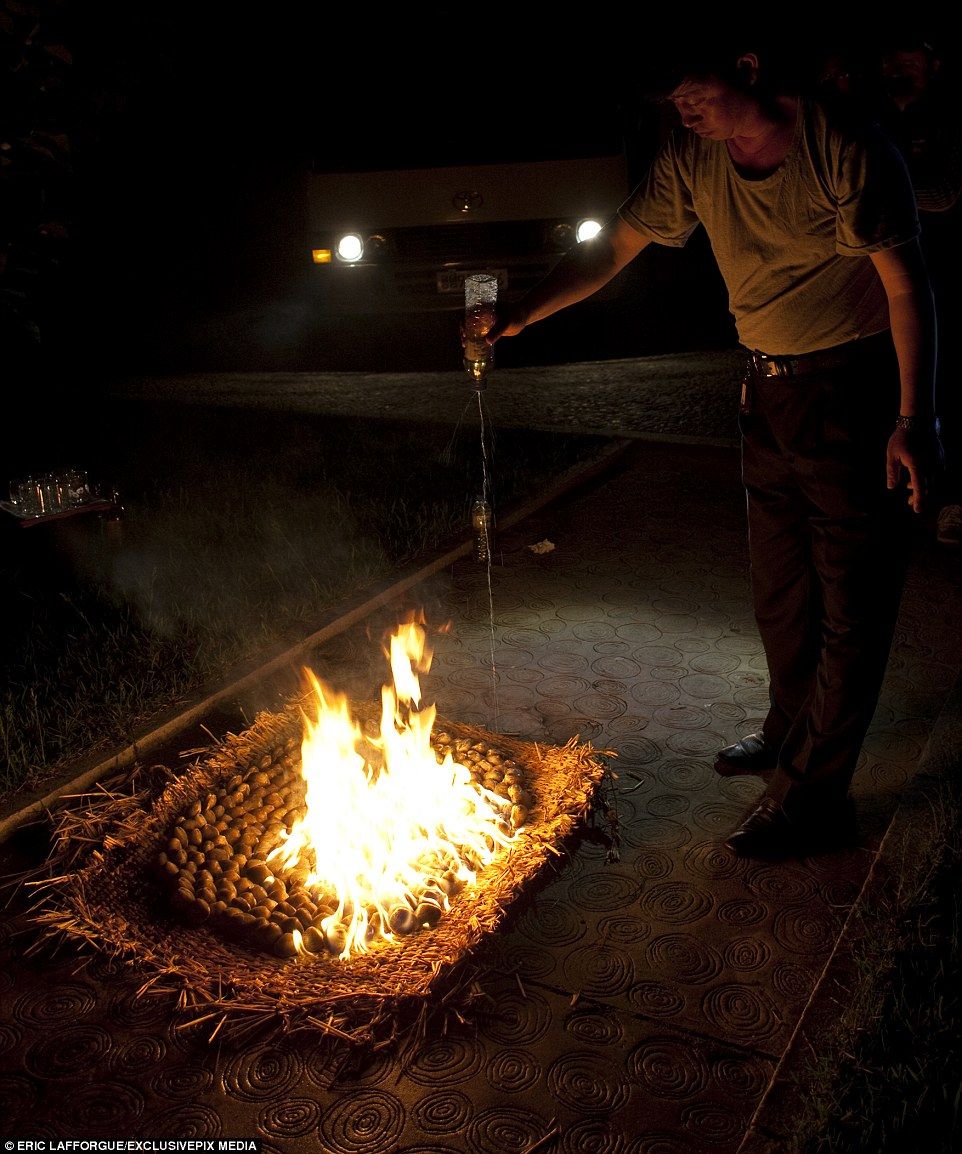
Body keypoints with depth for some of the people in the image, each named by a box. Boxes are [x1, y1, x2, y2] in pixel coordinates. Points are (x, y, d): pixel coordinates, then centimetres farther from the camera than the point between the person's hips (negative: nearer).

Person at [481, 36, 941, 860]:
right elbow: (612, 248, 5)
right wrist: (521, 315, -7)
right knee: (780, 590, 18)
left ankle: (810, 795, 7)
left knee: (853, 601, -2)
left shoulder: (846, 150, -16)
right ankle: (792, 733, 38)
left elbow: (907, 283, -15)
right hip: (768, 393, 7)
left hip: (854, 393, -7)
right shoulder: (693, 160, 2)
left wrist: (914, 418, -20)